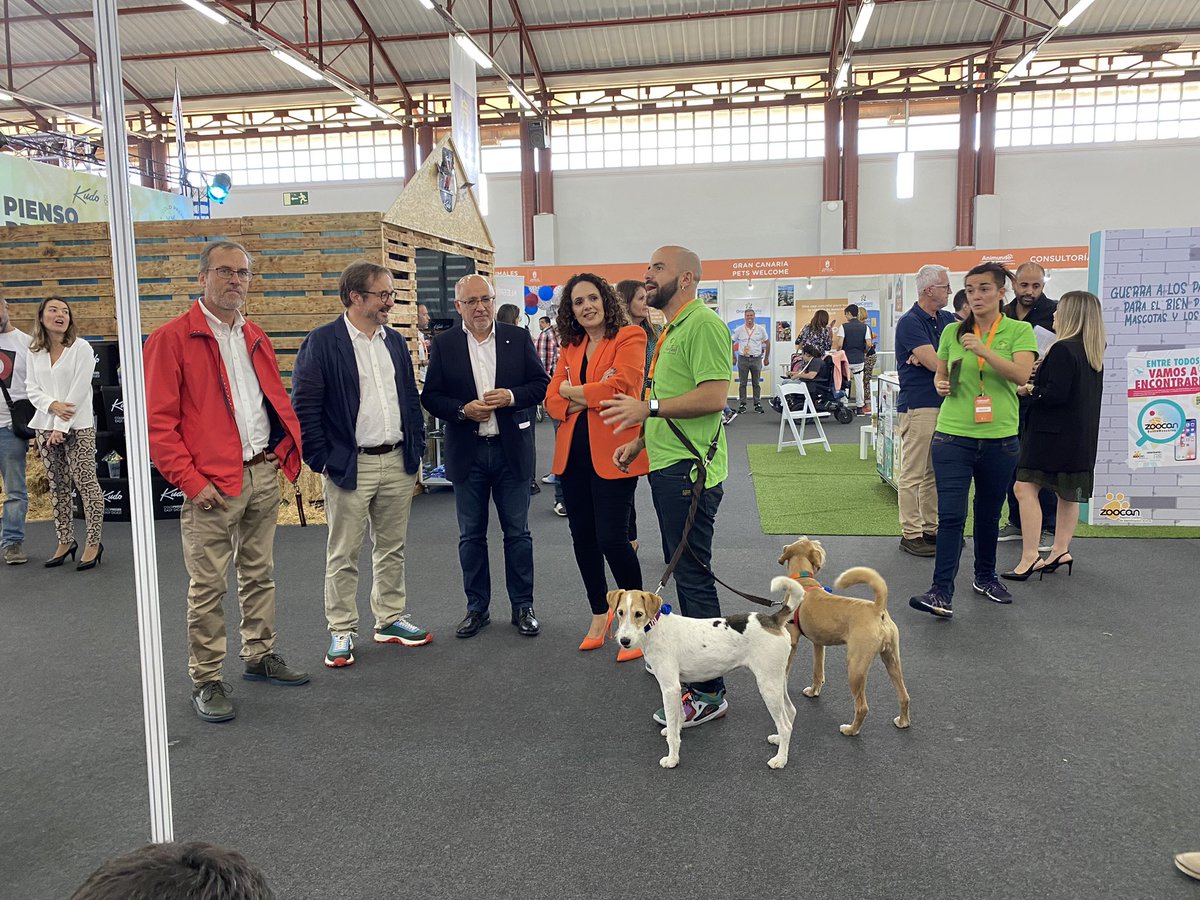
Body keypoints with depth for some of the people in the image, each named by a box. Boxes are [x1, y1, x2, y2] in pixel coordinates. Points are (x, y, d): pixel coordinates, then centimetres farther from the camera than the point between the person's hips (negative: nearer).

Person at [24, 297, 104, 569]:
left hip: (78, 427, -5)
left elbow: (79, 390, -11)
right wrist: (52, 405, -13)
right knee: (57, 486, 10)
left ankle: (93, 543, 2)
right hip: (45, 426, 5)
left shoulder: (81, 348, -6)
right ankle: (65, 541, 20)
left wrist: (62, 426, -13)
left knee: (85, 483, -5)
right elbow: (31, 389, 8)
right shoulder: (34, 352, 10)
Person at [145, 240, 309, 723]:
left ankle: (260, 656, 30)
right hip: (212, 484, -6)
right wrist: (192, 481, -15)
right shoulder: (172, 339, -6)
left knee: (259, 574, 16)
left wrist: (289, 448, 5)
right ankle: (206, 680, 13)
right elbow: (159, 421, -11)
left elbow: (278, 400, 21)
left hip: (264, 474, 7)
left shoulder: (256, 338, 15)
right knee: (208, 586, 2)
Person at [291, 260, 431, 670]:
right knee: (343, 555, 4)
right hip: (350, 466, -6)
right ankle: (341, 632, 16)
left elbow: (412, 399, 16)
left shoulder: (395, 341, 12)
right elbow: (304, 408, -9)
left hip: (397, 463, 6)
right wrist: (321, 462, -11)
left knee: (392, 548, 15)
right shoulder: (322, 342, -8)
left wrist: (416, 452, 10)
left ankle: (391, 620, 28)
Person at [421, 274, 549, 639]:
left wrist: (512, 396, -15)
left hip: (512, 450, 0)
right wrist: (463, 410, -16)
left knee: (517, 532, 7)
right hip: (467, 453, 1)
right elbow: (430, 396, 1)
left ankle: (523, 606, 20)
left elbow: (542, 383, 3)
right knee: (471, 535, 9)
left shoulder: (518, 337, 2)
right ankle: (477, 606, 23)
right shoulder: (444, 344, 2)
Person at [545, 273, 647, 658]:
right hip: (573, 452, 7)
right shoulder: (571, 348, 14)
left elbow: (621, 387, -18)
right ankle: (600, 615, 30)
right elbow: (552, 399, 6)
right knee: (583, 536, 13)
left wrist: (574, 392, -4)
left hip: (611, 452, -7)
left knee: (611, 537, -8)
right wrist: (593, 394, -12)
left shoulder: (629, 337, -4)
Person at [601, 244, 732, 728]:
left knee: (693, 575, -6)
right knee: (680, 569, 19)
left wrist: (648, 407, -23)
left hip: (688, 470, -11)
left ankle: (709, 691, 2)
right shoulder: (671, 329, 20)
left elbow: (713, 396, -23)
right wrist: (641, 440, 18)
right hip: (667, 466, 11)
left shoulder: (703, 323, -13)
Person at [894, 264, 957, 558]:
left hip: (944, 403, 8)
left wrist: (929, 357, -11)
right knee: (913, 473, -3)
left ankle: (931, 528, 22)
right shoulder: (910, 322, -11)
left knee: (934, 473, 14)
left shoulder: (947, 320, 14)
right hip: (918, 405, -8)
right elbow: (937, 363, -18)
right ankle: (911, 534, 3)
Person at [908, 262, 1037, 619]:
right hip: (953, 435, 0)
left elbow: (1021, 375, -16)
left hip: (999, 438, 0)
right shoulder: (953, 331, 5)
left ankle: (985, 577, 34)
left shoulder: (1019, 331, 0)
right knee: (951, 514, -8)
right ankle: (941, 592, -7)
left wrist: (985, 351, -28)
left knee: (989, 513, 16)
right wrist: (941, 384, -5)